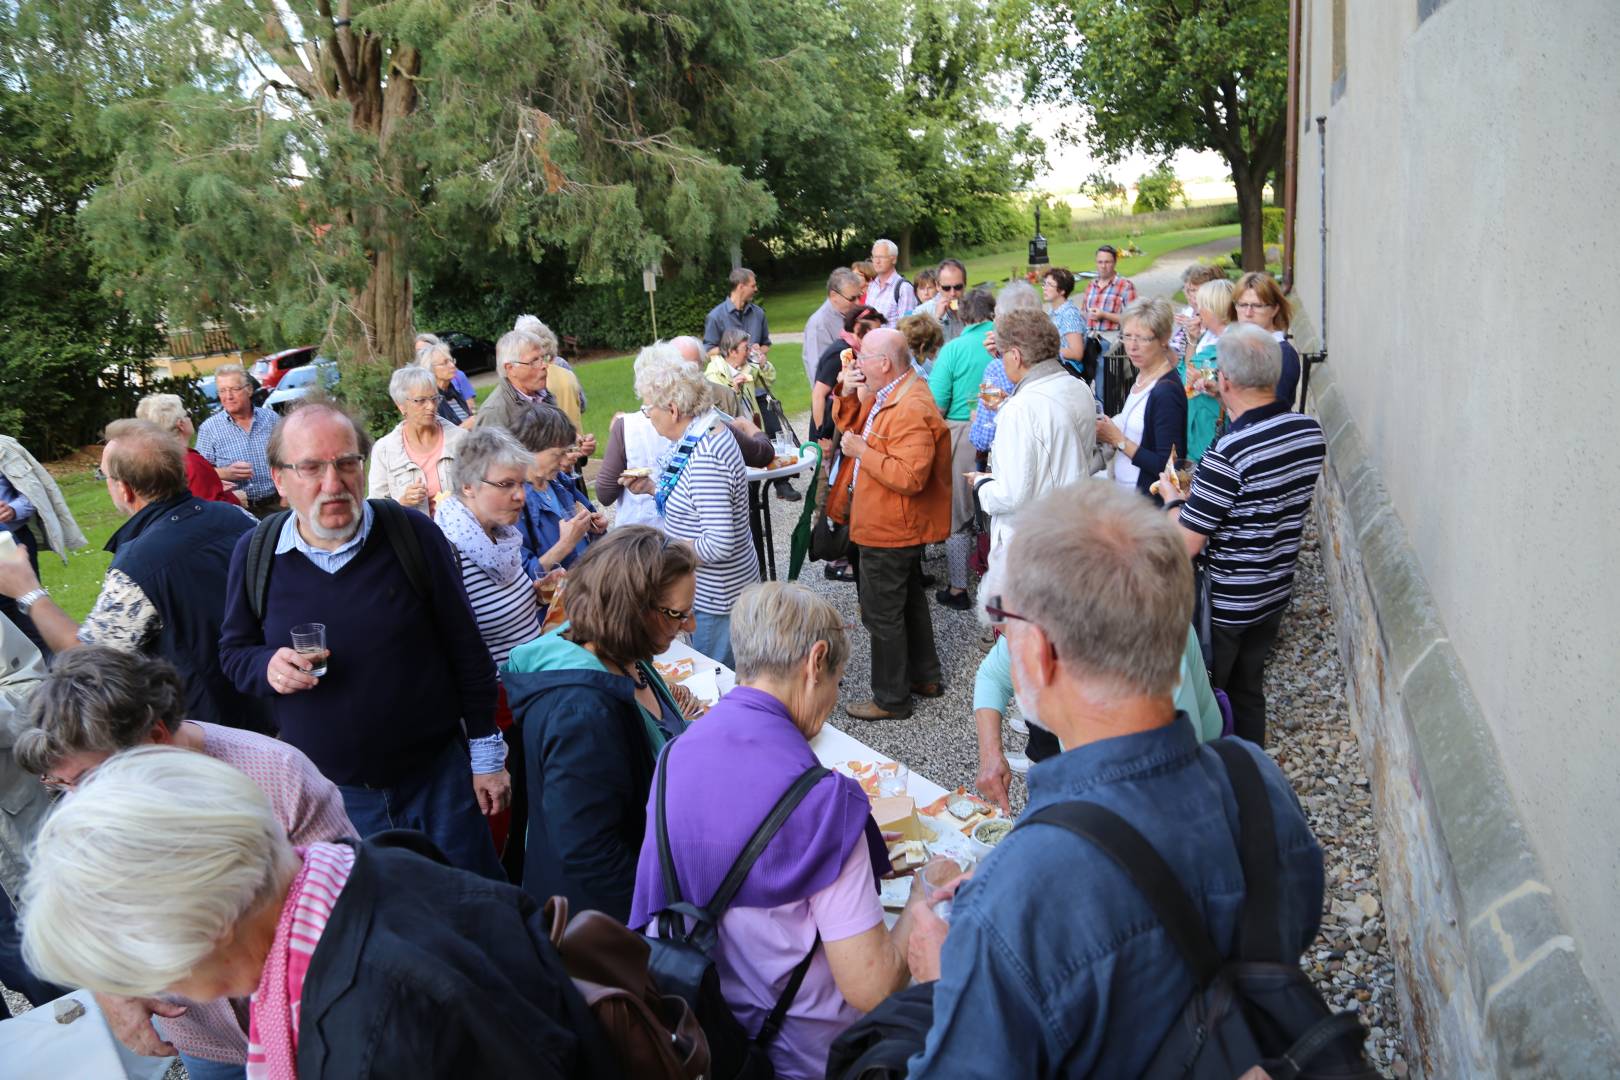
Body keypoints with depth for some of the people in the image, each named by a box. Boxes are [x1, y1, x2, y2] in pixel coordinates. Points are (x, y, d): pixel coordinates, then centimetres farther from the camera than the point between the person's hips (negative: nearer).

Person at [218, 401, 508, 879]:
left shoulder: (414, 534, -11)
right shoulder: (255, 553, -5)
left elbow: (467, 651, -4)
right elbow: (234, 650, 9)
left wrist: (486, 752, -1)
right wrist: (269, 666, -16)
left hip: (438, 778, -1)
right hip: (326, 796, 2)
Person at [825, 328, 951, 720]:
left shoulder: (912, 410, -26)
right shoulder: (884, 394, 7)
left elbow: (910, 477, -33)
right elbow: (849, 424, 19)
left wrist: (862, 451, -25)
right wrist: (847, 394, 0)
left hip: (889, 530, -11)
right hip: (897, 526, 11)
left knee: (882, 613, 0)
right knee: (909, 601, 22)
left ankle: (891, 699, 13)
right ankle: (925, 677, 38)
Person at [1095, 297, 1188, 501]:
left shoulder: (1167, 391, -20)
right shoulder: (1141, 377, 6)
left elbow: (1166, 467, -23)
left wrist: (1118, 439, -16)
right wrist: (1107, 432, -2)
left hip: (1150, 500, -8)